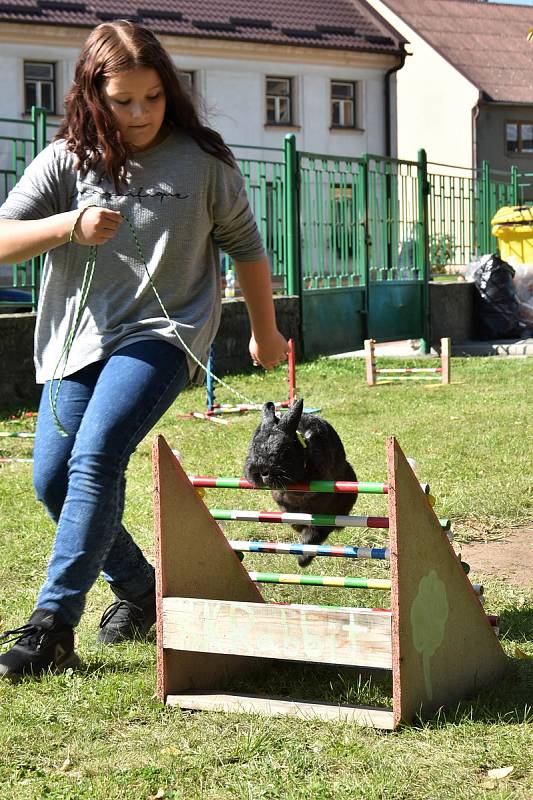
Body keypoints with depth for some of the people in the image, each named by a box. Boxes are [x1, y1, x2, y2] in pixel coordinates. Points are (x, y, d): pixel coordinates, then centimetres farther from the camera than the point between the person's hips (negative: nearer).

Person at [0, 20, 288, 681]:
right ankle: (138, 588, 26)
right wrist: (69, 225, -22)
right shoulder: (67, 159, 1)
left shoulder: (202, 161, -1)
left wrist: (266, 334, 21)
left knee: (96, 458, -23)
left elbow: (245, 247, 13)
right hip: (78, 339, 4)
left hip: (162, 334, -4)